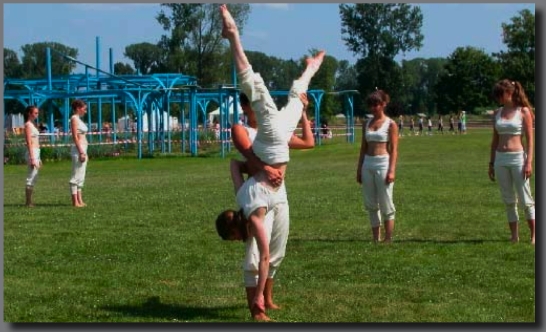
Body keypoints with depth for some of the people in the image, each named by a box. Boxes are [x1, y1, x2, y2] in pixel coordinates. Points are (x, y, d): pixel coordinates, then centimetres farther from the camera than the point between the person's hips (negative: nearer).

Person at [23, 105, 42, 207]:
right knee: (31, 178, -8)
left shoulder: (32, 124, 17)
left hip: (36, 152, 10)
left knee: (33, 178, 11)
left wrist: (38, 158, 20)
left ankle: (29, 201, 15)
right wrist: (32, 158, -20)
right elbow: (29, 143, -16)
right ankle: (28, 202, -5)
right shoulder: (28, 125, -10)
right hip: (32, 153, -10)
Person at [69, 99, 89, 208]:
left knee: (80, 177, 10)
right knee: (76, 176, -7)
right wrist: (81, 152, -20)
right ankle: (75, 202, -6)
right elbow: (75, 137, -16)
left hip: (82, 149, 10)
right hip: (78, 149, -10)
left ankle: (79, 200, 13)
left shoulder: (78, 119, 18)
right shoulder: (74, 119, -10)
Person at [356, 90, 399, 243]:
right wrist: (359, 169, 11)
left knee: (386, 204, -3)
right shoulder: (367, 124, 12)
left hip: (383, 164, -6)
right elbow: (363, 148, 14)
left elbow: (394, 150, -7)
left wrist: (392, 170, -16)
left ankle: (388, 240, 3)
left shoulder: (390, 124, -3)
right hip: (368, 164, 6)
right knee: (371, 204, 7)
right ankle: (376, 239, 14)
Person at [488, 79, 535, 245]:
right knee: (508, 200, 8)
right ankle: (514, 236, 14)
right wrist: (491, 163, 13)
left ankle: (534, 235, 6)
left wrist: (529, 162, -13)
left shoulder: (523, 111, -4)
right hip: (500, 159, 5)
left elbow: (529, 139, -6)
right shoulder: (497, 114, 10)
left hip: (518, 158, -5)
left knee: (525, 200, -2)